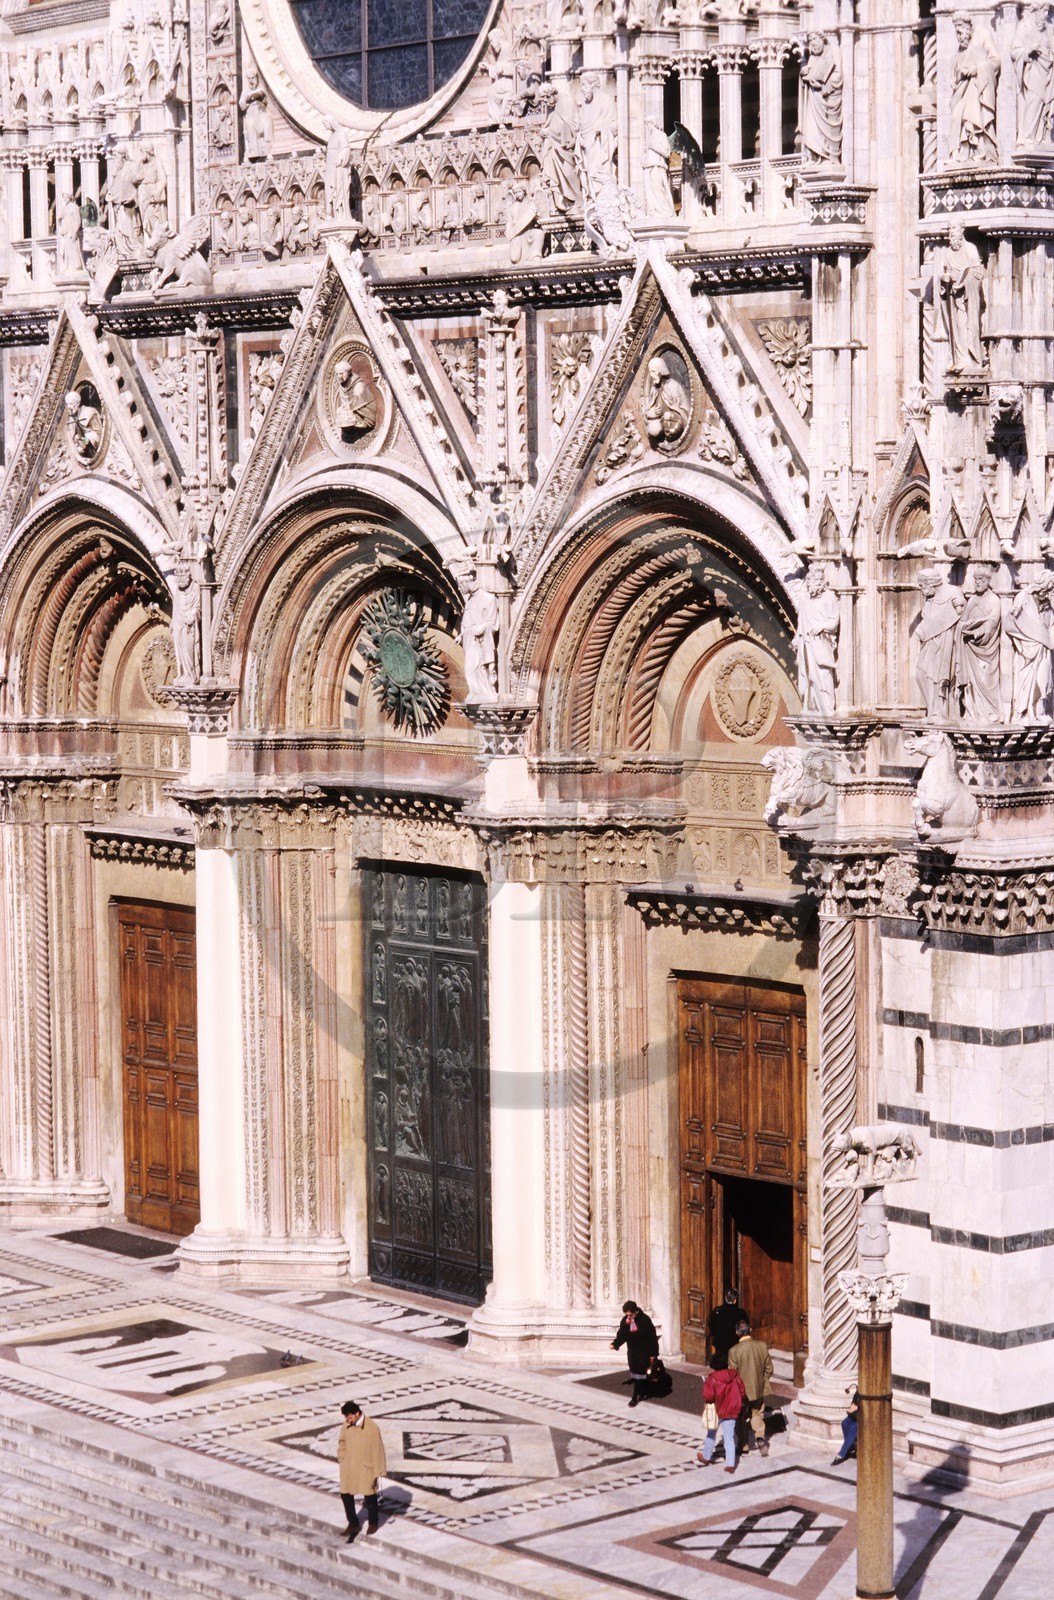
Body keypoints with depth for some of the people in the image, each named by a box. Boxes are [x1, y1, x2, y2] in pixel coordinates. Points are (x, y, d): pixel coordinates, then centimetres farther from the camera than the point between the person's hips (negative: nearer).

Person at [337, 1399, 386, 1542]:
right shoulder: (347, 1426, -4)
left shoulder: (371, 1427, -19)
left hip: (366, 1468, -4)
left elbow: (377, 1449, -13)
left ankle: (373, 1522, 30)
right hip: (349, 1467, 4)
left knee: (369, 1496, 9)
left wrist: (377, 1471, -11)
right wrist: (341, 1457, 2)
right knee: (345, 1494, 5)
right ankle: (353, 1523, 22)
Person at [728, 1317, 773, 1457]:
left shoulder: (734, 1351, -20)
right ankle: (760, 1436, -5)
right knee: (757, 1415, 20)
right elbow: (769, 1369, -2)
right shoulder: (762, 1346, -11)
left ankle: (744, 1448, 23)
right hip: (759, 1389, 3)